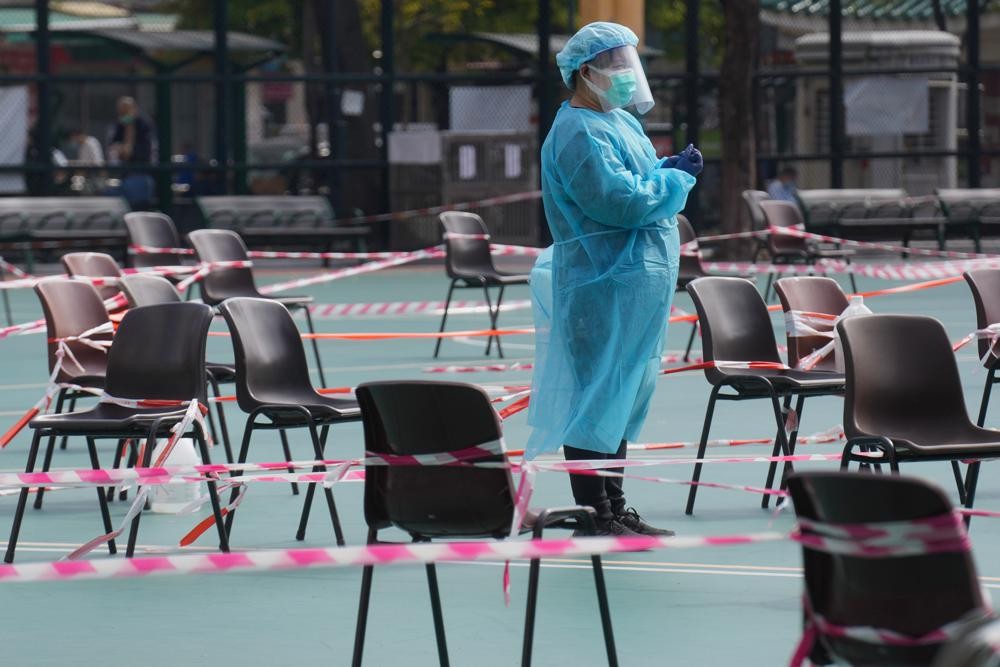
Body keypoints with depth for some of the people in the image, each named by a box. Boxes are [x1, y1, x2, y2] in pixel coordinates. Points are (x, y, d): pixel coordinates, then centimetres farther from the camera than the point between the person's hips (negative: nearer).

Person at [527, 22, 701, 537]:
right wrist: (678, 177, -12)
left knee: (624, 397, 15)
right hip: (605, 287, -10)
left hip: (640, 282, 10)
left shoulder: (619, 122, 16)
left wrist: (672, 168, 0)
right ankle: (593, 519, -3)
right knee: (598, 398, -6)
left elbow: (641, 183, 20)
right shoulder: (580, 134, -16)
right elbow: (620, 200, -25)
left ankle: (615, 510, 23)